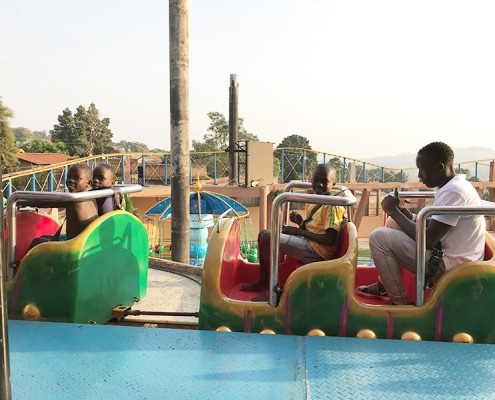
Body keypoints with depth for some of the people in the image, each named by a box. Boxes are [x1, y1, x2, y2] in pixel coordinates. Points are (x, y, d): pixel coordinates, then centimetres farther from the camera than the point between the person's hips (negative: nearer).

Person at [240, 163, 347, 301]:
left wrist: (299, 231, -16)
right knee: (264, 234, 10)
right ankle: (263, 281, 15)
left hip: (318, 250, -10)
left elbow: (330, 239, -22)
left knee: (268, 238, -23)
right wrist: (300, 222, 4)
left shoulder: (333, 205, -13)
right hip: (307, 243, 10)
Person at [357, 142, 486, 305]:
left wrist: (394, 211, -13)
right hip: (446, 254, 11)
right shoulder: (454, 186, 10)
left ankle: (400, 302, -4)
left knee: (379, 236, -16)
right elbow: (433, 229, 17)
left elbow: (428, 240, -25)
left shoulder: (453, 192, -23)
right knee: (393, 225, 18)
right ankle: (385, 285, 20)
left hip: (450, 264, -11)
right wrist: (403, 214, 2)